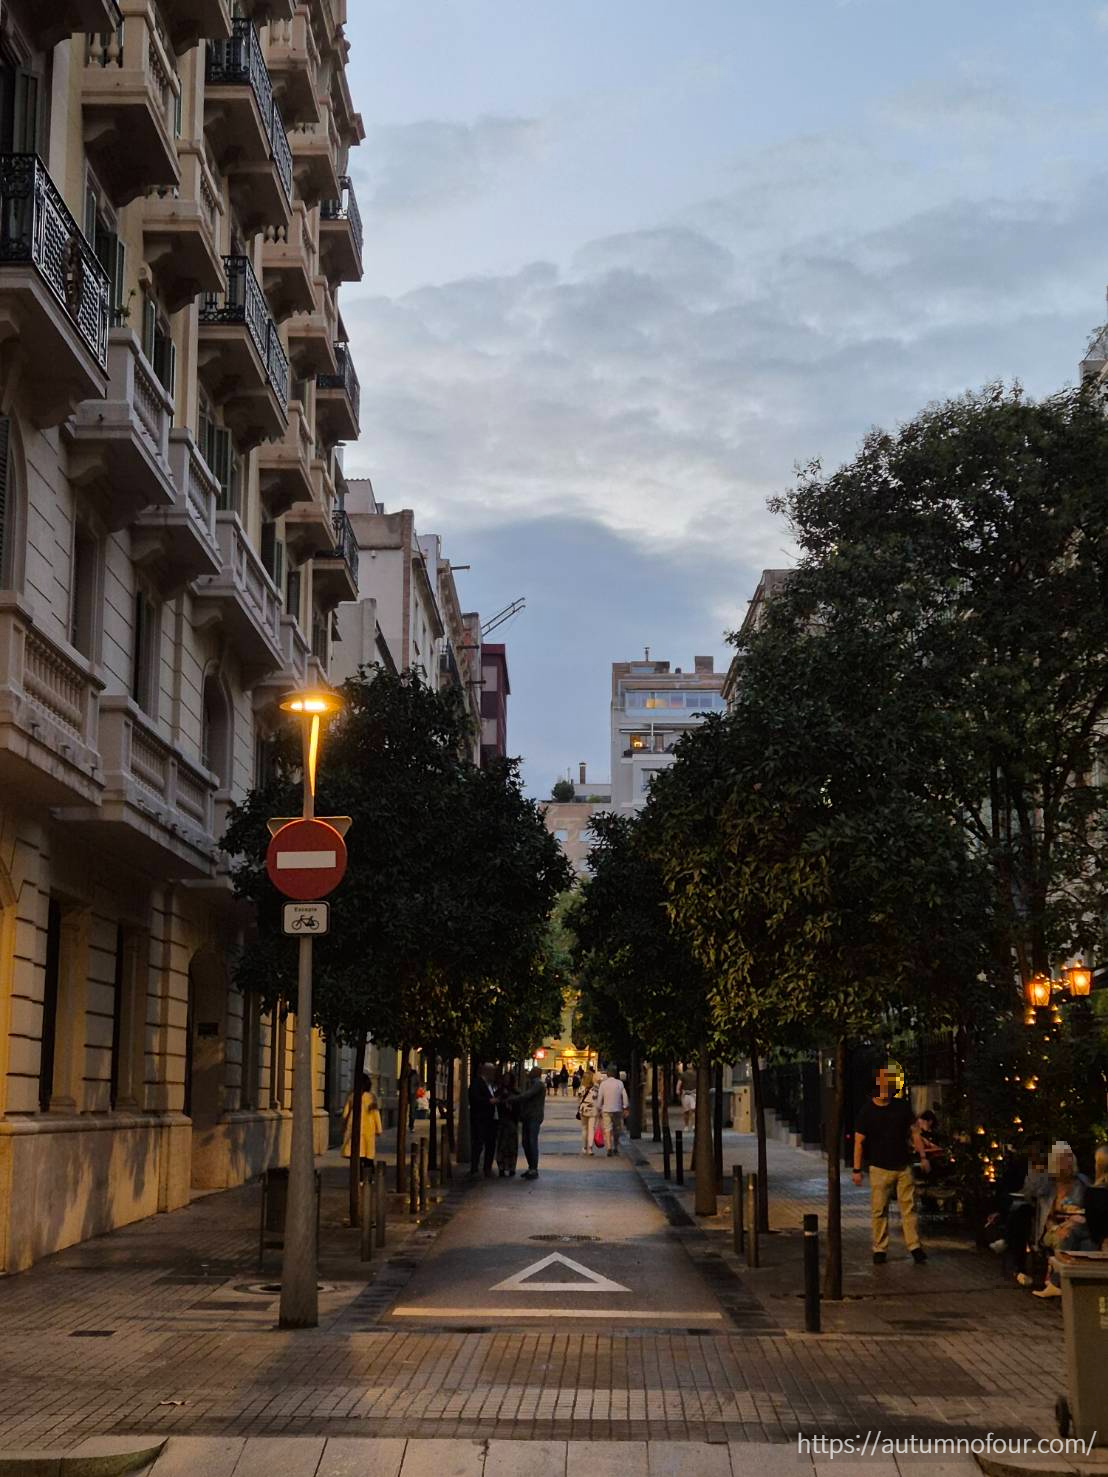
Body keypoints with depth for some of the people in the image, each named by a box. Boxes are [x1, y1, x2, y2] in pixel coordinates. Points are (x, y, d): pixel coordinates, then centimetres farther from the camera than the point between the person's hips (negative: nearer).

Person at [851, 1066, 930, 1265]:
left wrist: (923, 1156, 5)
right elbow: (859, 1141, -4)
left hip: (903, 1167, 2)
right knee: (879, 1211, 0)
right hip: (879, 1169, -2)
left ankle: (914, 1246, 7)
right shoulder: (867, 1111, -5)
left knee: (909, 1207, 1)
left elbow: (914, 1132, 11)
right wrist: (857, 1169, -8)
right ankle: (880, 1249, 7)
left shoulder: (901, 1106, 4)